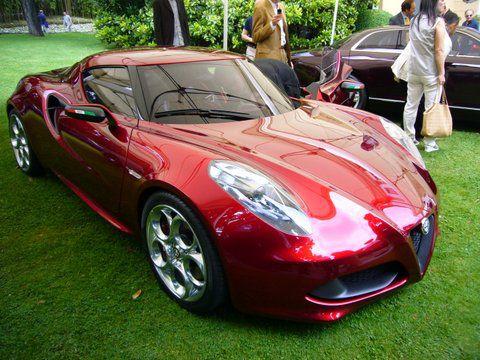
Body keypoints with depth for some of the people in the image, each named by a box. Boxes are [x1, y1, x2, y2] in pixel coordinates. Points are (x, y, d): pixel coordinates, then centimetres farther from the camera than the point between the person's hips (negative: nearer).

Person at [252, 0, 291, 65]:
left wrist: (289, 59, 16)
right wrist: (272, 24, -24)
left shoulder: (281, 6, 14)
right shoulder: (260, 6, -7)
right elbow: (255, 37, -10)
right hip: (267, 57, -6)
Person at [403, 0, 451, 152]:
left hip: (413, 71, 6)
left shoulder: (415, 20, 6)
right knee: (431, 108, 2)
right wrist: (441, 74, -9)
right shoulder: (438, 22, -12)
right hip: (431, 73, -5)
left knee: (411, 105, 12)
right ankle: (429, 144, 8)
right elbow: (439, 51, -14)